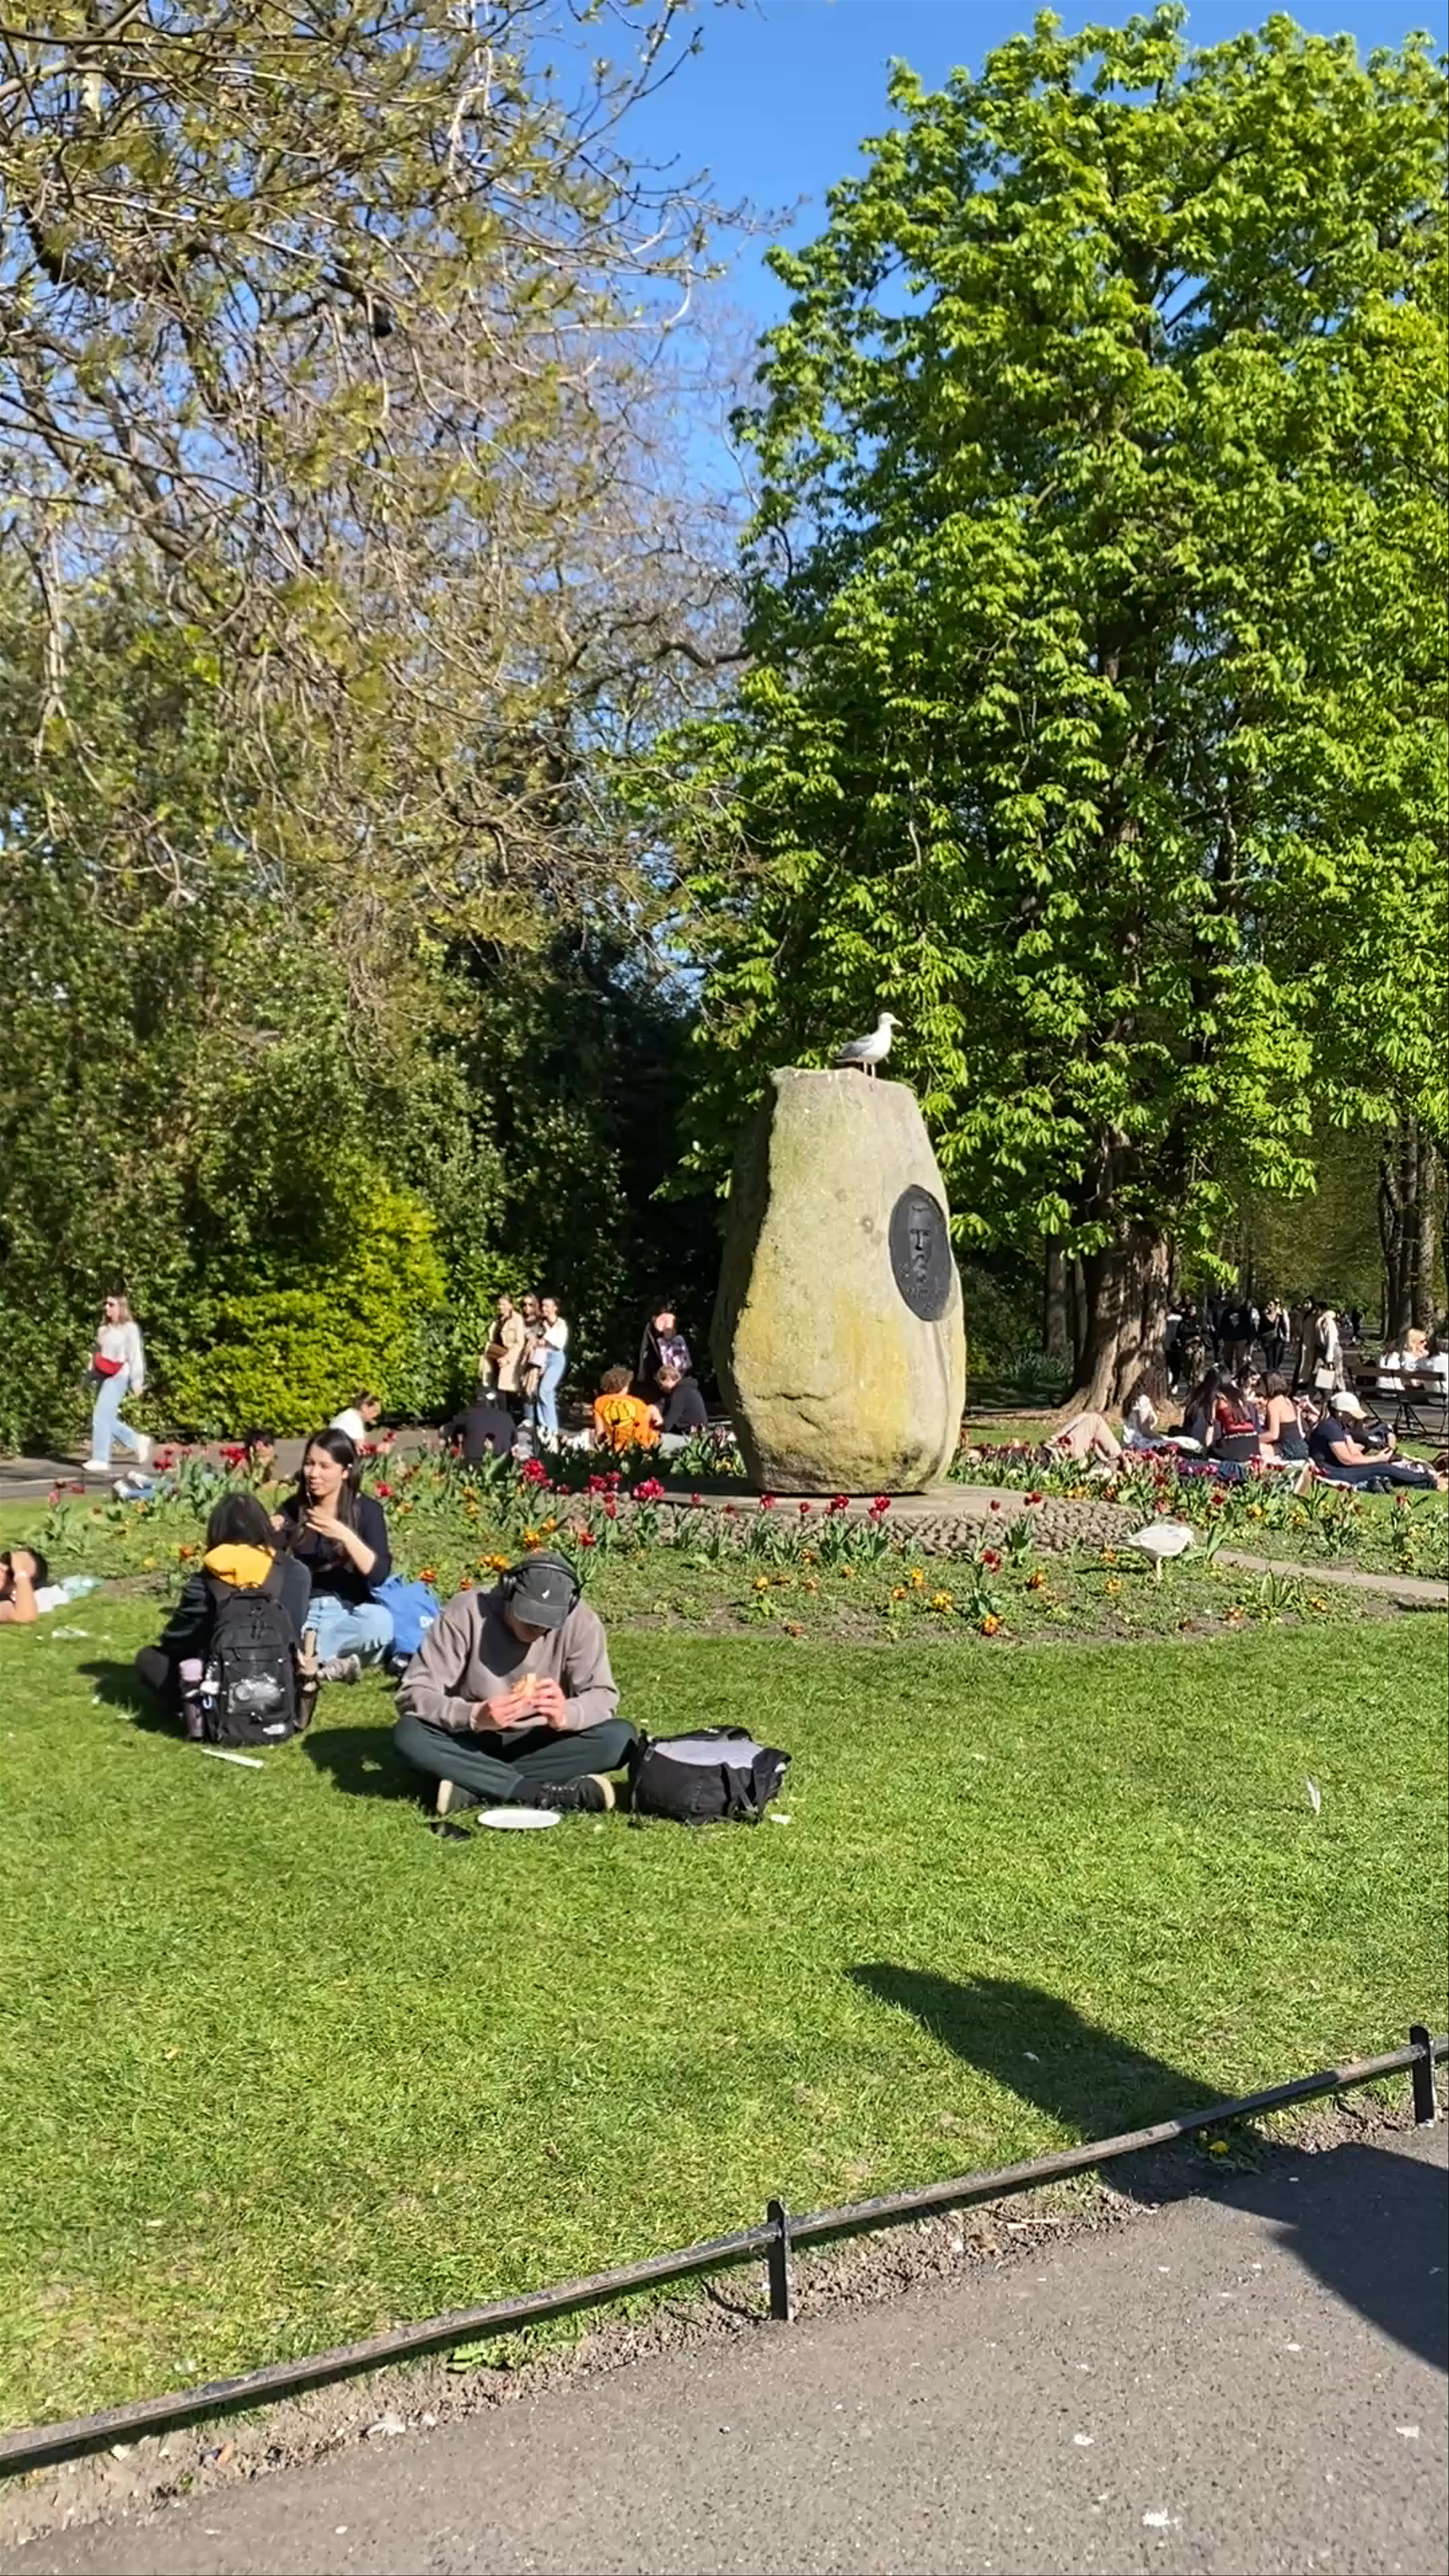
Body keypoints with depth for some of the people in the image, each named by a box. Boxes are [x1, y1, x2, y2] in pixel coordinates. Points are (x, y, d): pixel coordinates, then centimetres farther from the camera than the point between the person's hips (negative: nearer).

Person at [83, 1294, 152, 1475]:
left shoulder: (130, 1329, -5)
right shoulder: (104, 1329, 17)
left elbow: (135, 1356, -9)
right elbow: (97, 1353, 21)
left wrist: (137, 1382, -14)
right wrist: (91, 1376, 13)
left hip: (119, 1377, -8)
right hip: (103, 1377, 8)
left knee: (101, 1417, -13)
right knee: (108, 1419, 9)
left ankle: (100, 1461, -10)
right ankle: (138, 1443, 26)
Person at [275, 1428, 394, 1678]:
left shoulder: (367, 1510, -3)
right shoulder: (293, 1509, 5)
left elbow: (379, 1574, -15)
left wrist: (345, 1536, -27)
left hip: (348, 1613, -1)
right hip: (299, 1613, 2)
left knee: (381, 1622, -37)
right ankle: (330, 1663, -25)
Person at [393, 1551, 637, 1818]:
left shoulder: (580, 1621, -15)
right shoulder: (467, 1613, -18)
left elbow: (604, 1697, -15)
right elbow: (413, 1694, -20)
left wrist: (567, 1715, -39)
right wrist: (473, 1716, -39)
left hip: (542, 1744, 1)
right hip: (474, 1742, -1)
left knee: (619, 1736, -27)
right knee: (408, 1735, -31)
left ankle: (473, 1789, -27)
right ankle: (550, 1794, -34)